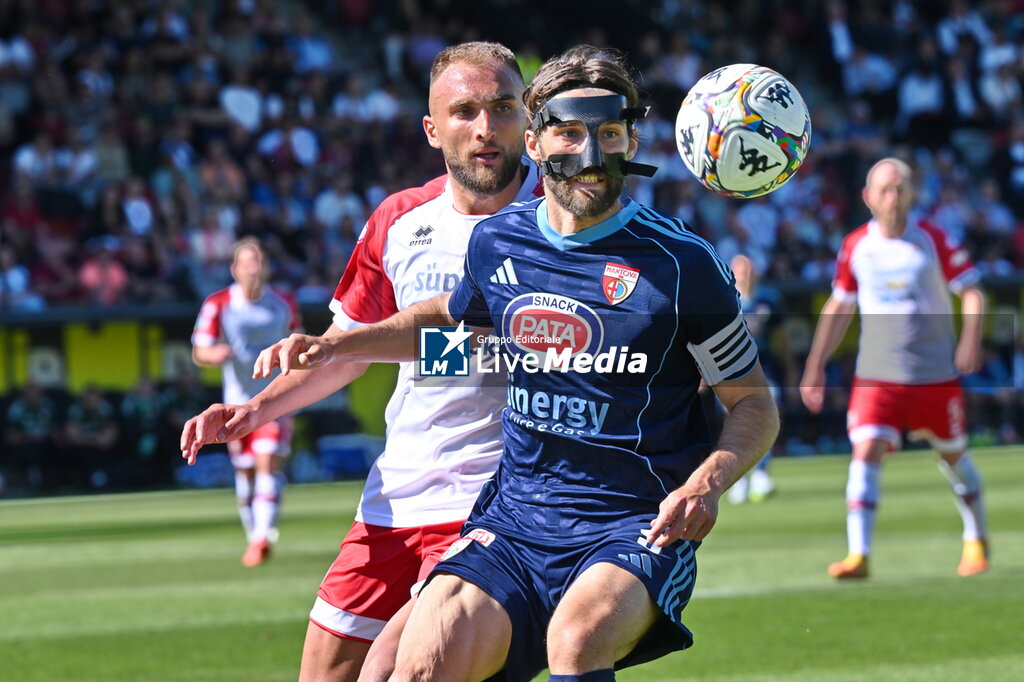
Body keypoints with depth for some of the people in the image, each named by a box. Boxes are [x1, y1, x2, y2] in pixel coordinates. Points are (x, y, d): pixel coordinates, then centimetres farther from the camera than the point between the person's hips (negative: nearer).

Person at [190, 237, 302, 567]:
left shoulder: (284, 305, 1)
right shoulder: (217, 304, -6)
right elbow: (199, 352, -9)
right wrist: (214, 354, -30)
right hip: (238, 401, 1)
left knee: (268, 463, -17)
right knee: (244, 472, 6)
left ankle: (262, 538, -26)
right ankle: (254, 534, 25)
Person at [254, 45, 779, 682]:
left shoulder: (681, 264, -6)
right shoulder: (497, 242, 7)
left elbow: (755, 402, 3)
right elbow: (449, 316, 31)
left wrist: (707, 481, -17)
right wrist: (334, 347, 18)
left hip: (639, 526, -4)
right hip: (515, 516, 4)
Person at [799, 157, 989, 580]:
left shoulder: (933, 241, -4)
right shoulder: (855, 247, 3)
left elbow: (971, 291, -1)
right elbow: (839, 307, 14)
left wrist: (971, 339, -18)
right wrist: (816, 367, 12)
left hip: (935, 374, -1)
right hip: (876, 374, 1)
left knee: (953, 456, 11)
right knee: (866, 453, -16)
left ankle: (976, 542, 34)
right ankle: (858, 556, -19)